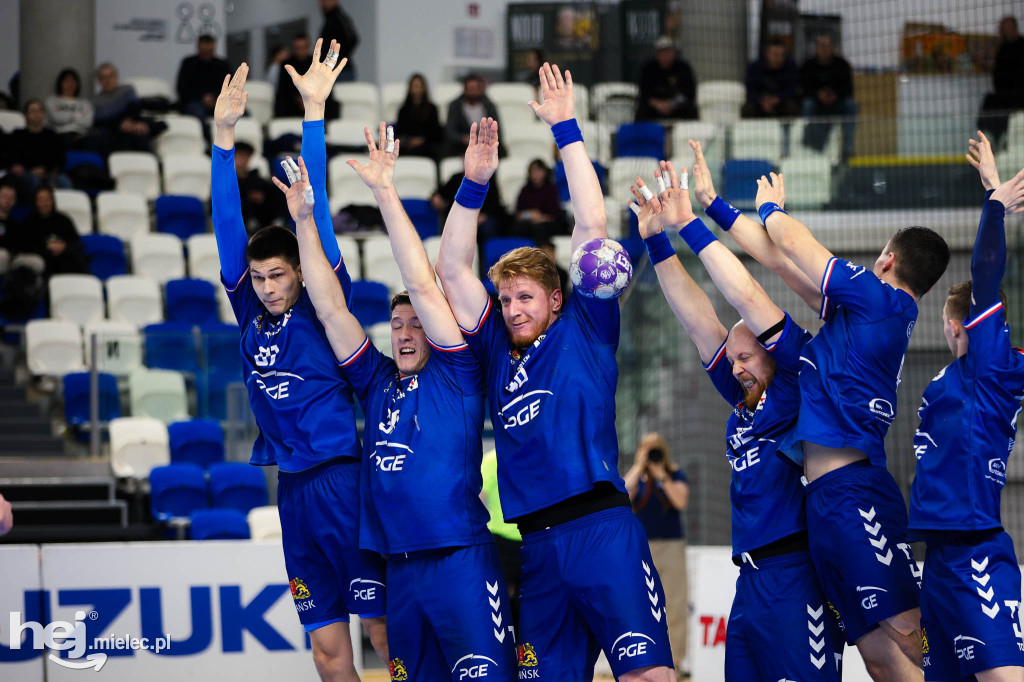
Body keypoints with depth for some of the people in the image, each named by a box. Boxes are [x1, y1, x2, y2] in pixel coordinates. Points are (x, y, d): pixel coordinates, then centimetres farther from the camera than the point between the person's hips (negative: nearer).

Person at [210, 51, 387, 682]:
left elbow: (317, 211, -7)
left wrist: (314, 112, -11)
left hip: (343, 480, -5)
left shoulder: (321, 305, -2)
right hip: (292, 487, 5)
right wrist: (224, 134, 1)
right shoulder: (250, 314, 10)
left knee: (386, 631, -6)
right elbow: (229, 226, 6)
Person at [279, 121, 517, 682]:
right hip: (401, 568, 6)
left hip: (462, 562, -6)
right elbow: (331, 309, 14)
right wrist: (304, 220, 11)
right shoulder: (378, 384, 15)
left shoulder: (454, 376, 1)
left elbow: (423, 284, -7)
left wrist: (385, 193, -9)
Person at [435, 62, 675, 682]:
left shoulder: (585, 329, 8)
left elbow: (592, 228, 4)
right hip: (537, 547, 5)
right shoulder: (498, 351, 19)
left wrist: (566, 129, 4)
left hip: (603, 530, -5)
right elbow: (452, 270, 18)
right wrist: (474, 183, 9)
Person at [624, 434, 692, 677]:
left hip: (671, 545, -1)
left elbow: (681, 501, -11)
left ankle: (676, 658, -1)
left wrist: (661, 474, -11)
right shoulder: (635, 475, 9)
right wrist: (640, 466, -7)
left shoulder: (676, 475, 6)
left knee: (675, 605, -4)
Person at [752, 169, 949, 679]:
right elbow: (786, 263, 31)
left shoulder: (877, 297, -1)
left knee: (908, 638, -17)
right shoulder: (888, 316, 24)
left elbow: (788, 239, 4)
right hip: (829, 501, 9)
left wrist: (771, 208, 27)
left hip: (850, 493, -9)